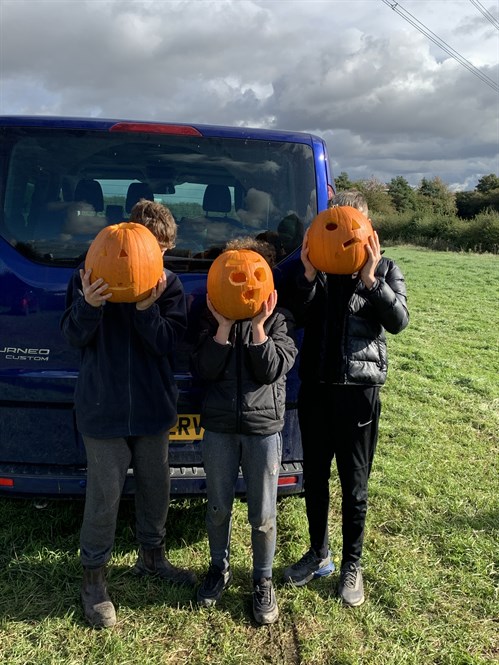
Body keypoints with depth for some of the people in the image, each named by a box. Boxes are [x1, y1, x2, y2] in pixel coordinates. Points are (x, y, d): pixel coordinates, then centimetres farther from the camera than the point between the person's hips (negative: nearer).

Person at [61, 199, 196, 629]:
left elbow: (168, 343, -10)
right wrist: (89, 305, -27)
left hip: (153, 406, 3)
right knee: (104, 496, 3)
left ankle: (152, 557, 41)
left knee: (156, 487, 17)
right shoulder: (92, 273, -6)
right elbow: (74, 336, -7)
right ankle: (94, 579, 25)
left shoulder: (169, 284, -1)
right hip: (103, 408, -3)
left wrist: (147, 308, -27)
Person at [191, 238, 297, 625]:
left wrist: (258, 326, -18)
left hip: (264, 427, -1)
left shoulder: (279, 319, 0)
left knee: (263, 515, 7)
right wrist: (224, 327, -16)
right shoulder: (213, 317, 3)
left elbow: (272, 371, -12)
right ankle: (220, 568, 40)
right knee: (218, 508, 15)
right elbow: (203, 370, -8)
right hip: (219, 426, 2)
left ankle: (263, 581, 29)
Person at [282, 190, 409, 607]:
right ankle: (319, 555, 35)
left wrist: (370, 278, -23)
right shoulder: (317, 266, 5)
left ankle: (352, 565, 27)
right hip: (315, 387, 3)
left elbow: (399, 321, -13)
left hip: (359, 389, -2)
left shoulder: (385, 269, 2)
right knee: (314, 478, 15)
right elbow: (297, 317, -6)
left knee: (354, 484, 8)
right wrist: (308, 276, -19)